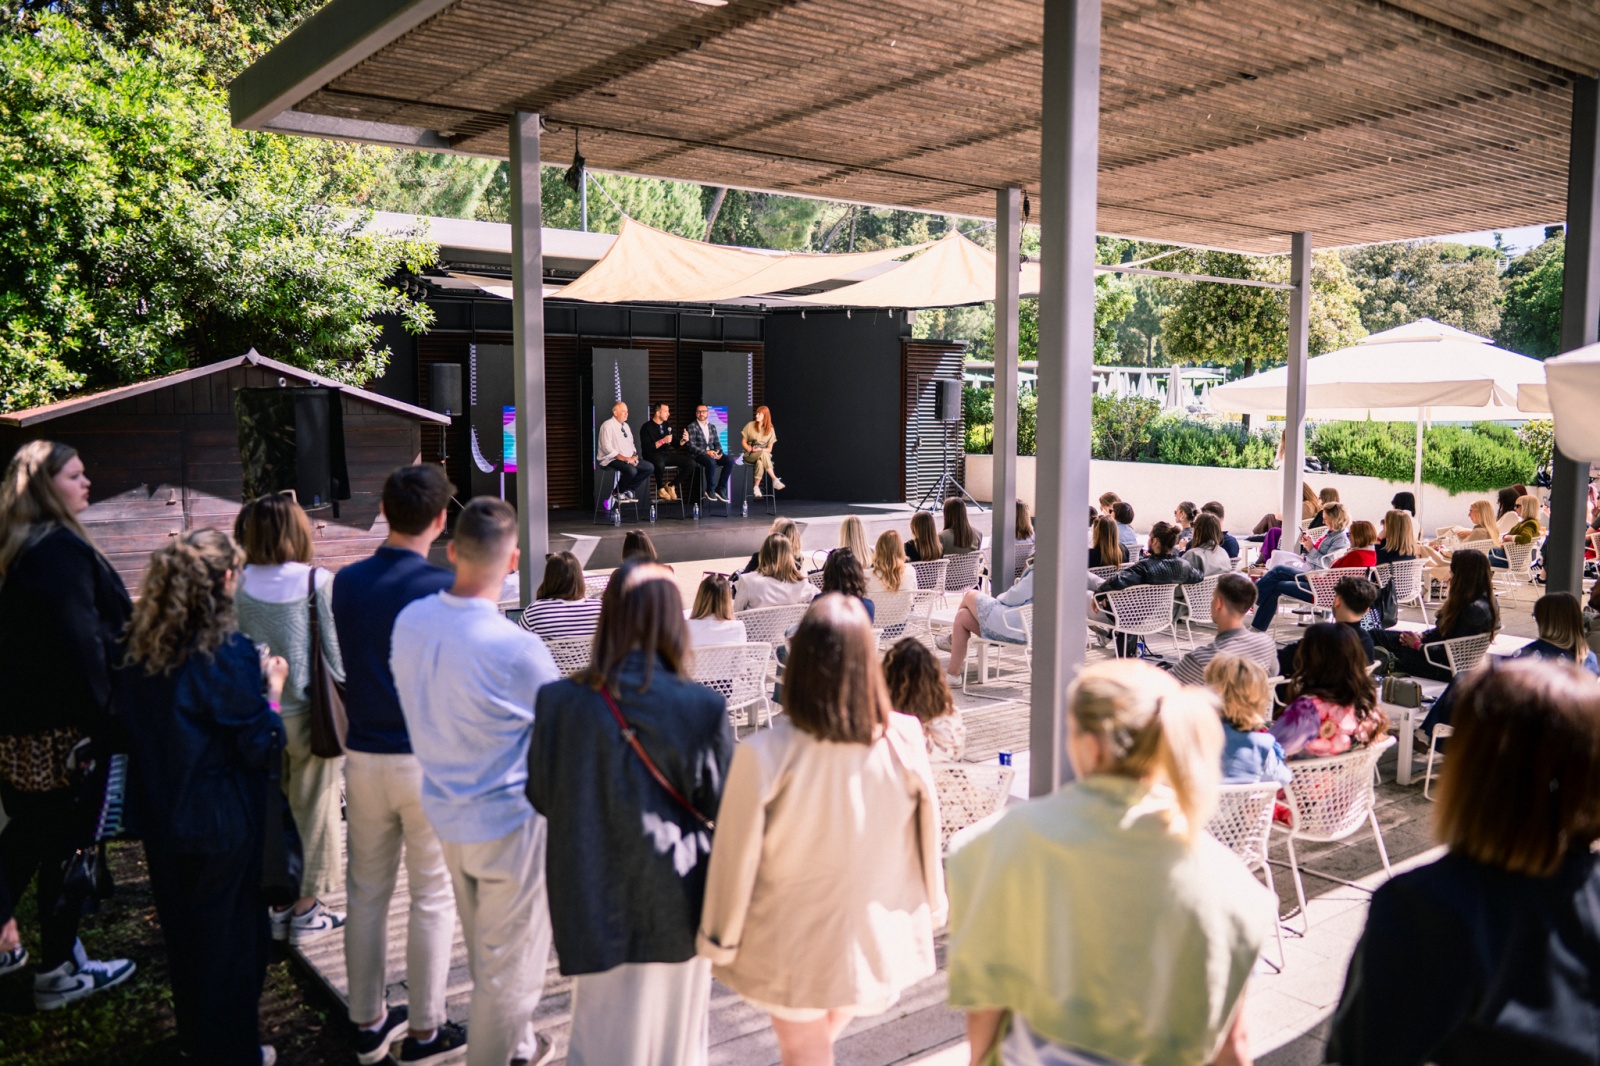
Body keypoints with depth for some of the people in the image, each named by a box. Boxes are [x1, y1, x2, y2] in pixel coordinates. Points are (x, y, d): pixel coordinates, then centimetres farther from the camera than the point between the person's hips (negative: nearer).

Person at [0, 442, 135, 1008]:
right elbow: (82, 643, -23)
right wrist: (102, 723, -19)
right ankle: (59, 972, 15)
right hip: (62, 727, -9)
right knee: (68, 844, 4)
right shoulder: (61, 549, -18)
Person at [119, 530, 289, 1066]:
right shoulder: (229, 652, -22)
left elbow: (127, 726, 10)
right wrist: (271, 691, -4)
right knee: (230, 935, 11)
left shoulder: (141, 648, -4)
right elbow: (260, 749, -18)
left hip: (159, 815, 6)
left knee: (181, 928, 22)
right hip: (222, 821, -6)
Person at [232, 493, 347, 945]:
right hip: (307, 709, -4)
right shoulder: (317, 582, -13)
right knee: (313, 806, 8)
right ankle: (306, 910, 16)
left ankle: (279, 905, 25)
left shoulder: (240, 585, -4)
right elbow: (336, 648, -10)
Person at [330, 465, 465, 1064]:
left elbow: (348, 666, 9)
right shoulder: (444, 588, -16)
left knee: (367, 894, 15)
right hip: (428, 761, -5)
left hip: (364, 759, 5)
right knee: (432, 899, 8)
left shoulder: (345, 583, 0)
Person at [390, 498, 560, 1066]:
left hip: (445, 811, 7)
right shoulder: (517, 649, -29)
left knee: (483, 948, 27)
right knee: (510, 961, 13)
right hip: (510, 822, -7)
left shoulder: (410, 621, -9)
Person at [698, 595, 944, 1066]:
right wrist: (932, 910, 13)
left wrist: (719, 939, 1)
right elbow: (927, 838, -5)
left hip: (795, 947, -2)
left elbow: (737, 857, -15)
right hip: (879, 939, 3)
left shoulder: (765, 754, -26)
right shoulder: (905, 740, -18)